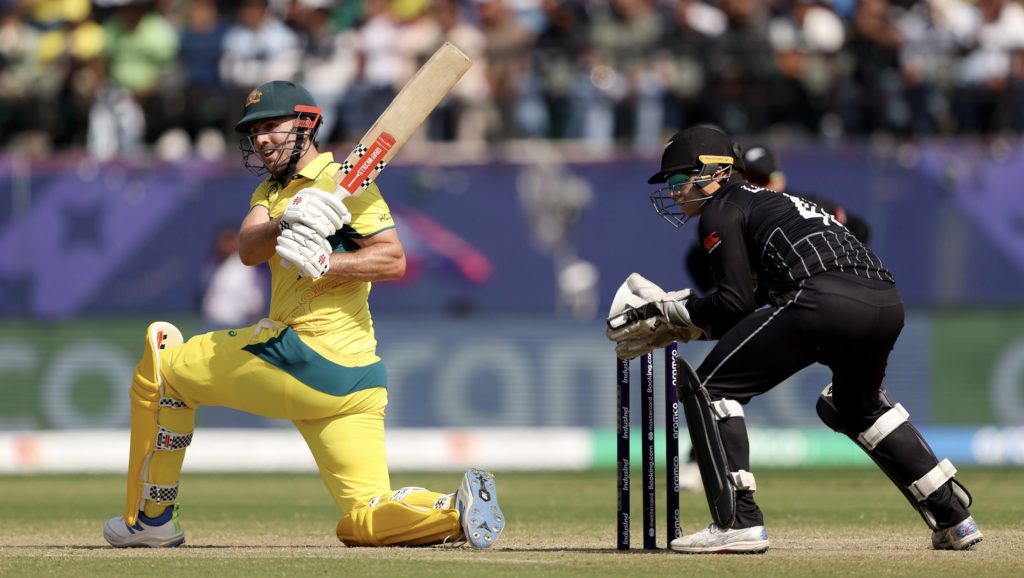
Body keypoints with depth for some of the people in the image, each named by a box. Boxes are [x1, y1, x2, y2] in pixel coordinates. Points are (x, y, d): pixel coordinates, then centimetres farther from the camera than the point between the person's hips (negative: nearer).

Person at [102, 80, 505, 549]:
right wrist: (285, 224, -20)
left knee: (160, 365, 6)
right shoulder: (272, 191, 22)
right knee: (367, 519, 2)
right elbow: (247, 248, 1)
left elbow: (393, 260, -14)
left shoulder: (340, 180, -3)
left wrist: (323, 262, -27)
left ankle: (150, 518, 11)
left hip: (307, 353, -9)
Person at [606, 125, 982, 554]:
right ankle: (954, 519, 31)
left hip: (825, 301, -9)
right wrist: (680, 324, 30)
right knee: (856, 405, 35)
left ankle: (738, 522, -8)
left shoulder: (721, 210, 11)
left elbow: (735, 303, 1)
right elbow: (753, 302, 33)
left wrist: (667, 313, 11)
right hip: (887, 302, 9)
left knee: (710, 388, 4)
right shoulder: (769, 201, 36)